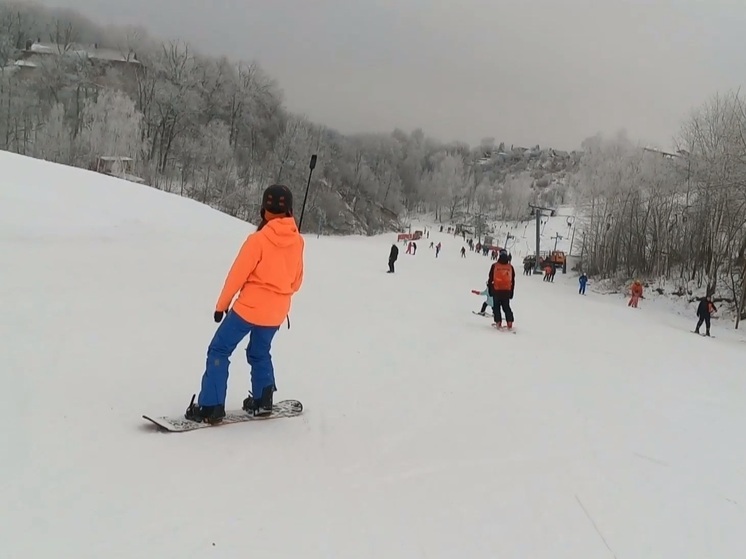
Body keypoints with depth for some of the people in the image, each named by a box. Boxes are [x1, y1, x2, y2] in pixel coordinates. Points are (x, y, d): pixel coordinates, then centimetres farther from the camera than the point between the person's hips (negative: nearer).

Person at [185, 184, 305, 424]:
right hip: (276, 312, 6)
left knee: (219, 351, 4)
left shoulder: (259, 239, -17)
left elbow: (237, 274, -12)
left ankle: (210, 407, 0)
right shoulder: (297, 241, -1)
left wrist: (221, 305, 0)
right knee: (260, 353, 26)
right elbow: (296, 280, 10)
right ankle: (262, 401, 29)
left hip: (249, 307, -5)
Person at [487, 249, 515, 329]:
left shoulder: (494, 266, -6)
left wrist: (490, 290, 8)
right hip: (507, 291, 2)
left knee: (496, 307, 10)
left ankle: (498, 323, 2)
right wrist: (511, 292, 16)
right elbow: (513, 281, 8)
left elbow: (490, 279, -2)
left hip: (496, 290, -2)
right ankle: (509, 323, 1)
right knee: (506, 307, 12)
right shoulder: (510, 267, 3)